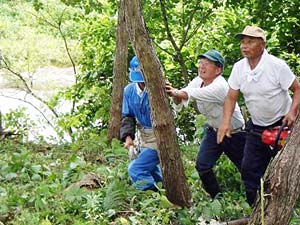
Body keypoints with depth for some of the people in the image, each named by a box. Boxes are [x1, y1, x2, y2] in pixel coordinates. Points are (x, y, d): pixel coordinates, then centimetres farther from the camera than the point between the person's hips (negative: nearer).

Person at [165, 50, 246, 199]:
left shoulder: (220, 86, -30)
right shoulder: (198, 81, -7)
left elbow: (191, 94, -42)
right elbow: (180, 100, -19)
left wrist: (175, 92, -53)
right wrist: (175, 95, -38)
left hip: (234, 134, -6)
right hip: (213, 131, 6)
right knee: (202, 166, -5)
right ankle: (217, 197, 14)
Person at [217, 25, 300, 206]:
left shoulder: (277, 65, -20)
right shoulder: (239, 67, -4)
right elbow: (231, 98, 0)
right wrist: (226, 123, -14)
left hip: (282, 124, -5)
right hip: (256, 126, 6)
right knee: (250, 169, 5)